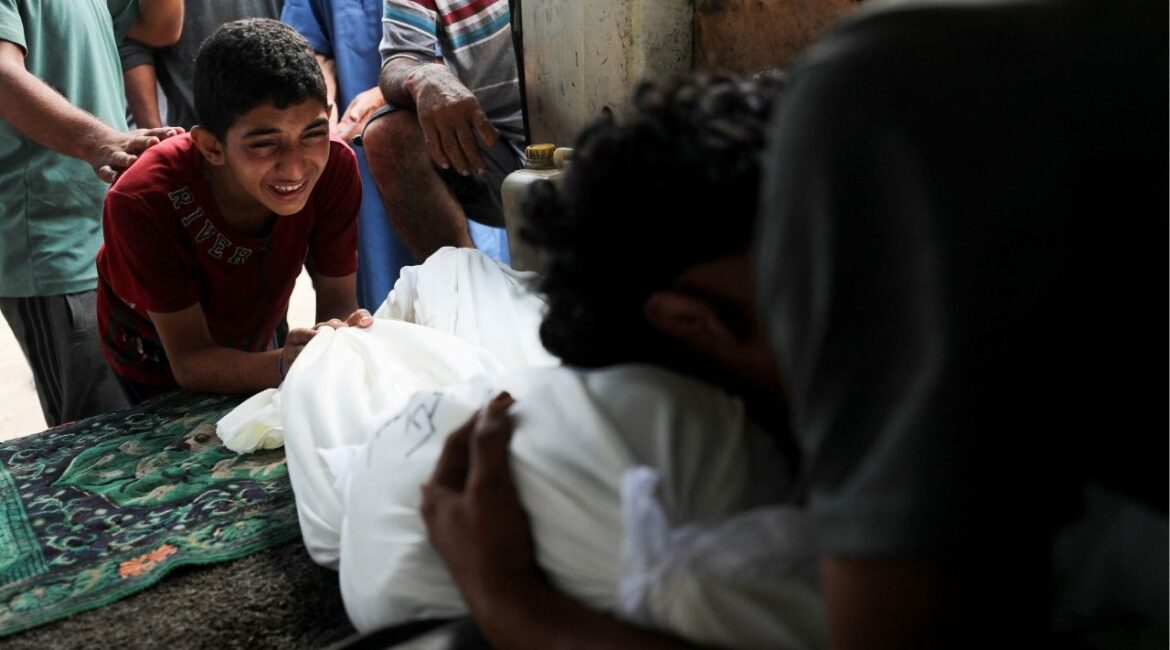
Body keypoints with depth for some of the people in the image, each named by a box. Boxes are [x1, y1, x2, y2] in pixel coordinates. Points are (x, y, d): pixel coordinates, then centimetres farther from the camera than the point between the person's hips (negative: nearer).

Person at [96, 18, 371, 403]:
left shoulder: (335, 168, -29)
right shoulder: (144, 202, -37)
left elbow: (337, 300, -22)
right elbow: (189, 360, -33)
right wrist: (284, 366, -53)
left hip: (249, 348, 3)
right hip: (156, 362, -3)